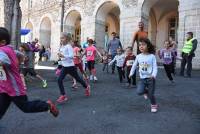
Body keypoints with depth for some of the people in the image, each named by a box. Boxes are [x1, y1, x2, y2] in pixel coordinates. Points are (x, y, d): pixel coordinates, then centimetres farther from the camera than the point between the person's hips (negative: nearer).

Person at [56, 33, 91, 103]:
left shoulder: (68, 46, -17)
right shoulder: (62, 47, 7)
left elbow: (71, 56, -27)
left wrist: (63, 56, -35)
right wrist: (60, 55, 2)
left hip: (70, 66, -7)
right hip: (64, 66, 7)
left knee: (77, 78, 11)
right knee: (59, 80, -4)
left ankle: (87, 87, 38)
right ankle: (63, 95, 5)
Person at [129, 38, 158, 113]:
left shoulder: (152, 56, -10)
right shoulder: (138, 56, -1)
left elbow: (155, 67, -12)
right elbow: (134, 65, 14)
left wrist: (153, 75, -28)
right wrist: (131, 73, 17)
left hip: (150, 78, -3)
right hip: (142, 78, 3)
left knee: (151, 95, 2)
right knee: (139, 92, -15)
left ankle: (154, 105, 33)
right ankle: (146, 91, 21)